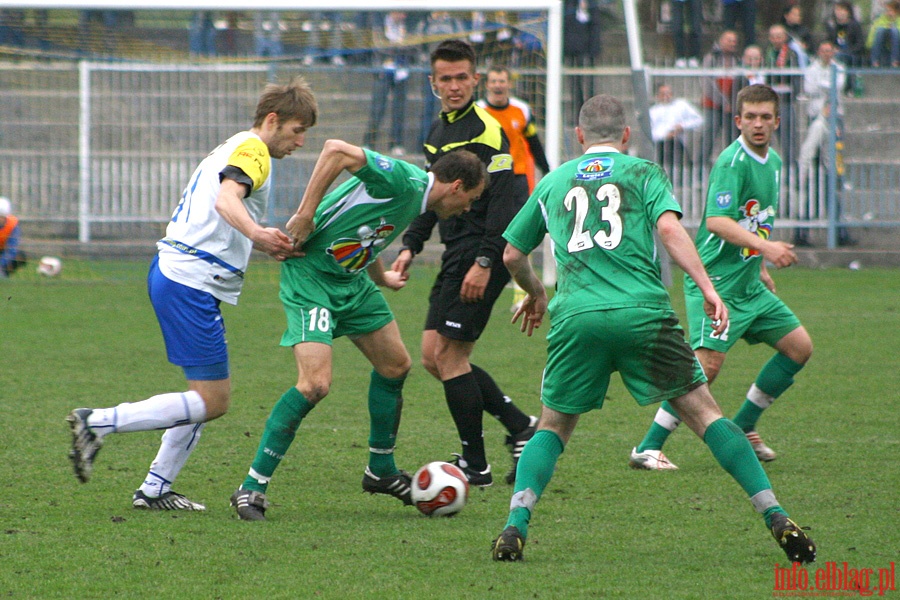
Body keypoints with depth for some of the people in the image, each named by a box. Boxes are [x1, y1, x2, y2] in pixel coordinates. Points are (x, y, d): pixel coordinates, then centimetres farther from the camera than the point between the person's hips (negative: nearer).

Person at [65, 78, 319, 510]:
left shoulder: (230, 149, 23)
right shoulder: (252, 150, -8)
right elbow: (226, 199, -27)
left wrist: (268, 247, 31)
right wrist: (258, 234, -46)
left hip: (171, 275, 11)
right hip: (191, 284, -11)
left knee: (212, 396, 14)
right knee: (211, 402, -9)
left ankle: (155, 489, 13)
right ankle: (97, 424, -10)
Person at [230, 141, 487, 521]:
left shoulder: (415, 201, 10)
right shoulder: (401, 181, -21)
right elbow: (337, 151, -31)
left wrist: (382, 278, 43)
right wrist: (305, 214, -30)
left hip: (350, 280, 10)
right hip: (309, 274, -10)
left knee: (395, 365, 15)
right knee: (315, 382, -20)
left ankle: (381, 471, 34)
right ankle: (252, 488, -13)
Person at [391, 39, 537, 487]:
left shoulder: (487, 132, -13)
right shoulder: (438, 131, 15)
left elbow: (503, 203, -19)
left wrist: (485, 262, -24)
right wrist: (411, 245, 15)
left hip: (480, 257, -9)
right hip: (454, 255, 9)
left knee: (449, 357, -9)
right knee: (433, 357, 8)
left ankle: (475, 464, 0)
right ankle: (520, 427, 15)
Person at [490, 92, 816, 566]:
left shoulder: (553, 182, 22)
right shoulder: (642, 173, 13)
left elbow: (512, 255, 29)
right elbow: (669, 228, -5)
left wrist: (534, 292, 49)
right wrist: (707, 289, -9)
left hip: (575, 316, 2)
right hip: (643, 313, -2)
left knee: (553, 427, 17)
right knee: (704, 412, 4)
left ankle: (515, 527, -3)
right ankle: (776, 519, -4)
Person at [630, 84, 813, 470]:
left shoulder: (772, 162, 13)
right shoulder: (733, 162, -16)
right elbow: (716, 221, -28)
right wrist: (764, 246, -36)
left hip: (749, 284, 9)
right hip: (716, 281, -9)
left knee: (800, 347, 8)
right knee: (709, 362, -20)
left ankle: (742, 428, 19)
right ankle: (648, 448, -16)